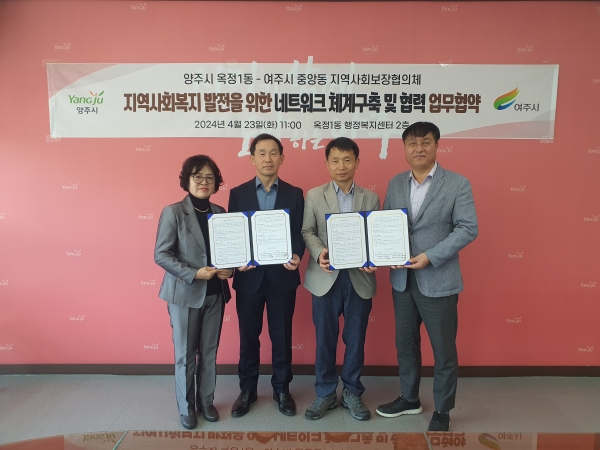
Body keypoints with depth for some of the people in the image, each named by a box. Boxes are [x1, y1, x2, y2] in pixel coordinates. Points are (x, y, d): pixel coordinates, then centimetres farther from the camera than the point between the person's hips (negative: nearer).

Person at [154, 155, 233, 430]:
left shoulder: (220, 213, 5)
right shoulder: (173, 212, -9)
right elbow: (161, 254, -12)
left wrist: (228, 269, -8)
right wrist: (193, 274, -21)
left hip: (215, 293, 4)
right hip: (185, 294, -4)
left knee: (210, 352, 14)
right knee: (185, 355, 9)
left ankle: (206, 402, 32)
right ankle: (186, 408, 28)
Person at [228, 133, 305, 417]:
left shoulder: (294, 194, 4)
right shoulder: (238, 193, 4)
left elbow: (299, 233, 0)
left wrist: (296, 256, -19)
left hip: (282, 276, 0)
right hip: (249, 277, 0)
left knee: (282, 337, 11)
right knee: (248, 336, 12)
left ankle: (281, 389, 30)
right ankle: (247, 390, 30)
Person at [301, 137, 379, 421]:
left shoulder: (371, 198, 7)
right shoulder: (314, 196, 3)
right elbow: (307, 232, -1)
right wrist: (319, 253, -20)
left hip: (360, 278, 1)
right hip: (326, 278, -1)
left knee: (356, 339, 12)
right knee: (325, 339, 10)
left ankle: (352, 393, 30)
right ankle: (325, 394, 28)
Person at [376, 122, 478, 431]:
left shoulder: (458, 184, -6)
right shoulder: (395, 184, 7)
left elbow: (468, 228, -11)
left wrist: (430, 256, -20)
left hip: (438, 281, -4)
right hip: (402, 279, 5)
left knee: (444, 350, 9)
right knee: (405, 344, 18)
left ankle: (442, 411, 30)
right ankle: (409, 399, 39)